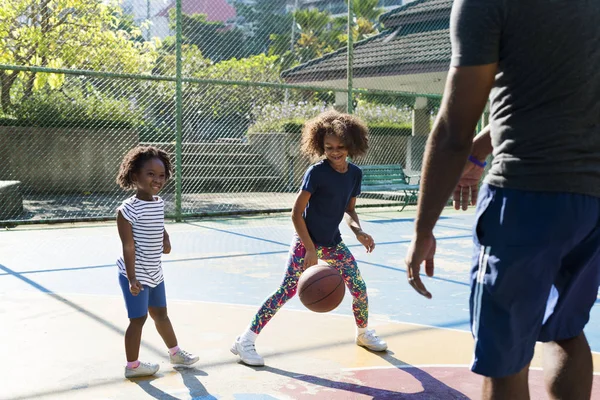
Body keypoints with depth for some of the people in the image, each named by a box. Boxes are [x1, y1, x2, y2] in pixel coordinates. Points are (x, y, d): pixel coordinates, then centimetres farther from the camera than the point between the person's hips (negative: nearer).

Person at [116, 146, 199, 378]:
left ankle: (175, 353, 37)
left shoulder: (159, 203, 2)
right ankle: (132, 366, 16)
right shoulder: (128, 210, -22)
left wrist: (165, 240, 1)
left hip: (154, 273, 8)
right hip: (136, 275, -8)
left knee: (160, 313, 21)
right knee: (139, 318, 1)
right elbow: (128, 247, -23)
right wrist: (132, 279, -26)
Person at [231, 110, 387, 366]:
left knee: (359, 287, 6)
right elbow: (296, 213, -17)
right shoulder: (316, 172, -18)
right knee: (287, 290, -14)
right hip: (307, 242, -6)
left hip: (333, 243, 6)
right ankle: (246, 341, -8)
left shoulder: (355, 174, 1)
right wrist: (310, 249, -19)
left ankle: (363, 333, 34)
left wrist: (358, 232, -6)